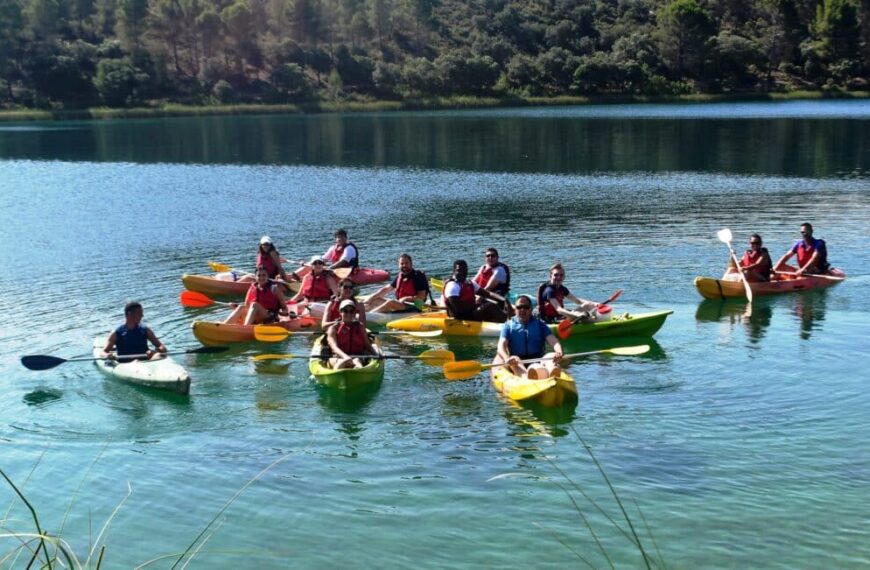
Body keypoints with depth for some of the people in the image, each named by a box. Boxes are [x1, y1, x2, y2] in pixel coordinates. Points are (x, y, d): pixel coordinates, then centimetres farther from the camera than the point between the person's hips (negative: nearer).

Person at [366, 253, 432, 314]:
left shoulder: (418, 277, -9)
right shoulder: (399, 277, 13)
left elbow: (422, 297, -15)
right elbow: (386, 289, 18)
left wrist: (405, 299, -21)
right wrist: (371, 297, 8)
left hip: (414, 308, -9)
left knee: (390, 302, -33)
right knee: (375, 300, 5)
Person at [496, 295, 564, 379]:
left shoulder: (540, 324, 17)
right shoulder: (508, 326, 14)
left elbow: (553, 341, 1)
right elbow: (501, 346, -2)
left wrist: (559, 353, -23)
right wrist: (507, 358, -26)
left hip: (538, 361, 1)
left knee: (551, 356, -27)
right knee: (515, 359, -32)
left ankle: (551, 371, -64)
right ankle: (526, 376, -66)